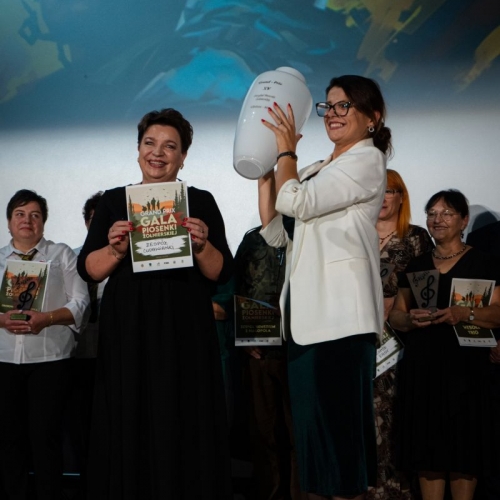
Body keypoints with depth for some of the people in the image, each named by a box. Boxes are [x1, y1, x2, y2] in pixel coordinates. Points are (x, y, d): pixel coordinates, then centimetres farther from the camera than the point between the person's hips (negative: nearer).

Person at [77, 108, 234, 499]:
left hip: (185, 335, -1)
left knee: (184, 430, -1)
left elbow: (222, 274, 2)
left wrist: (202, 245, -17)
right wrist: (116, 249, -15)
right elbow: (88, 270, 4)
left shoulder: (201, 202, 7)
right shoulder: (114, 201, 10)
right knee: (128, 429, 1)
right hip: (127, 333, 1)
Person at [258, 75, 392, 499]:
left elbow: (296, 202, -14)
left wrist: (286, 151, 1)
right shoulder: (314, 171, 23)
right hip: (305, 308, 9)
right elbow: (275, 233, 16)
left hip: (339, 311, -9)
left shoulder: (367, 160, -2)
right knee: (310, 418, 11)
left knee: (337, 417, -8)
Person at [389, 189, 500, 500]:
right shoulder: (416, 266, 15)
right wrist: (410, 318, -7)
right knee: (427, 450, 3)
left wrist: (465, 314, -23)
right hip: (422, 365, 4)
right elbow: (395, 315, 15)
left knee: (463, 449, -3)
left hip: (465, 365, -3)